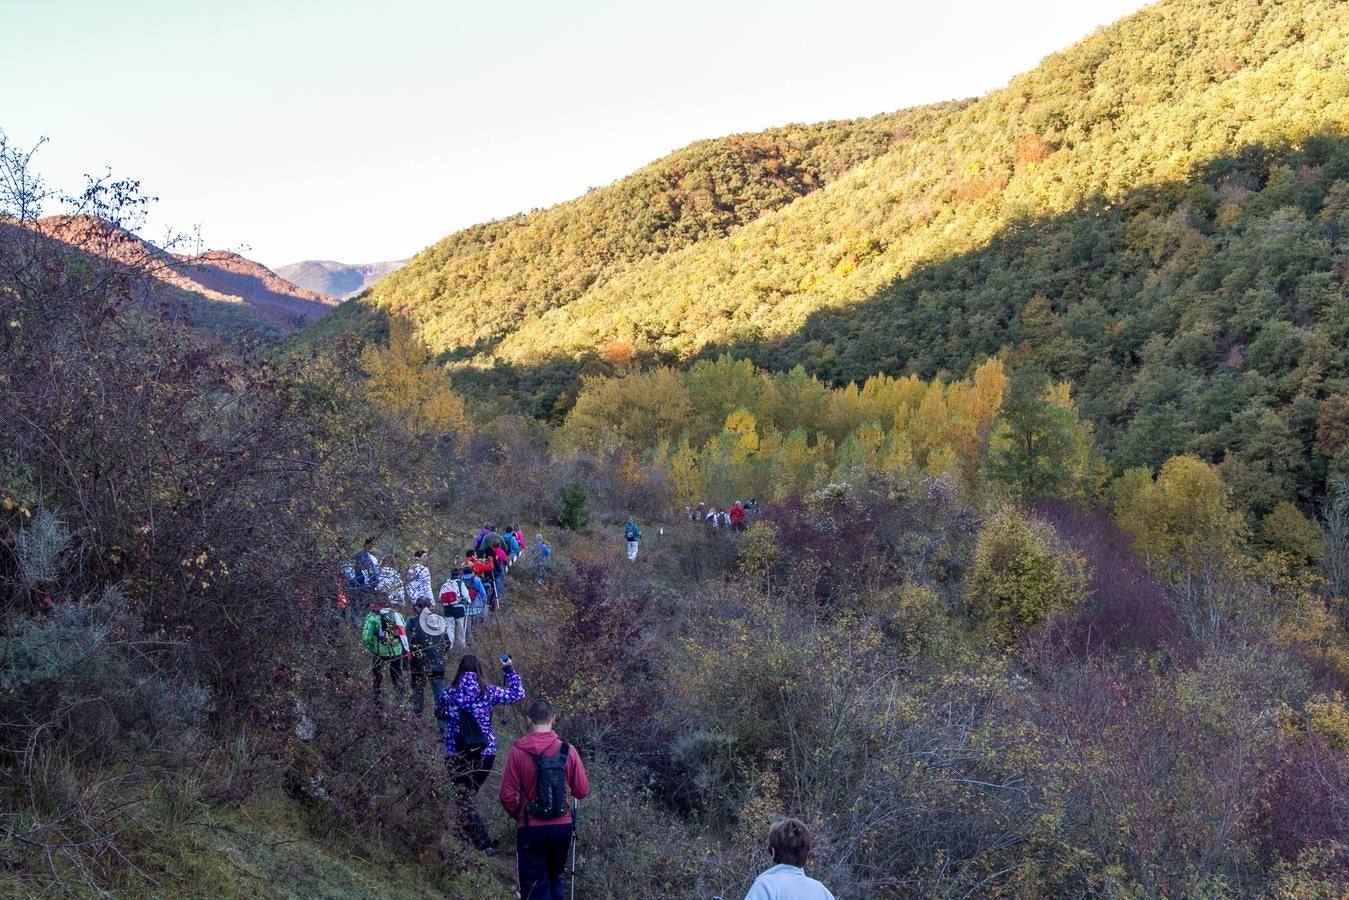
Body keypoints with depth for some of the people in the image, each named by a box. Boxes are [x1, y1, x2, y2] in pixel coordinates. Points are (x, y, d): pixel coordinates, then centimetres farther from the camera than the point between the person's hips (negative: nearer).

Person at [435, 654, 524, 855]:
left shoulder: (448, 694, -4)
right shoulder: (488, 692, -4)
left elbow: (439, 714, 16)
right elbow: (518, 694, 8)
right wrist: (509, 670, 17)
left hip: (456, 755, -2)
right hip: (486, 753, 2)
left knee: (465, 799, 0)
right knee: (470, 795, 21)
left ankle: (483, 844, -10)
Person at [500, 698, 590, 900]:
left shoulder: (518, 751, -10)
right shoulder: (568, 751, -6)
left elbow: (507, 795, -10)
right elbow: (582, 791, -2)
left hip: (531, 829, -2)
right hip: (562, 826, 3)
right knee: (555, 879, 23)